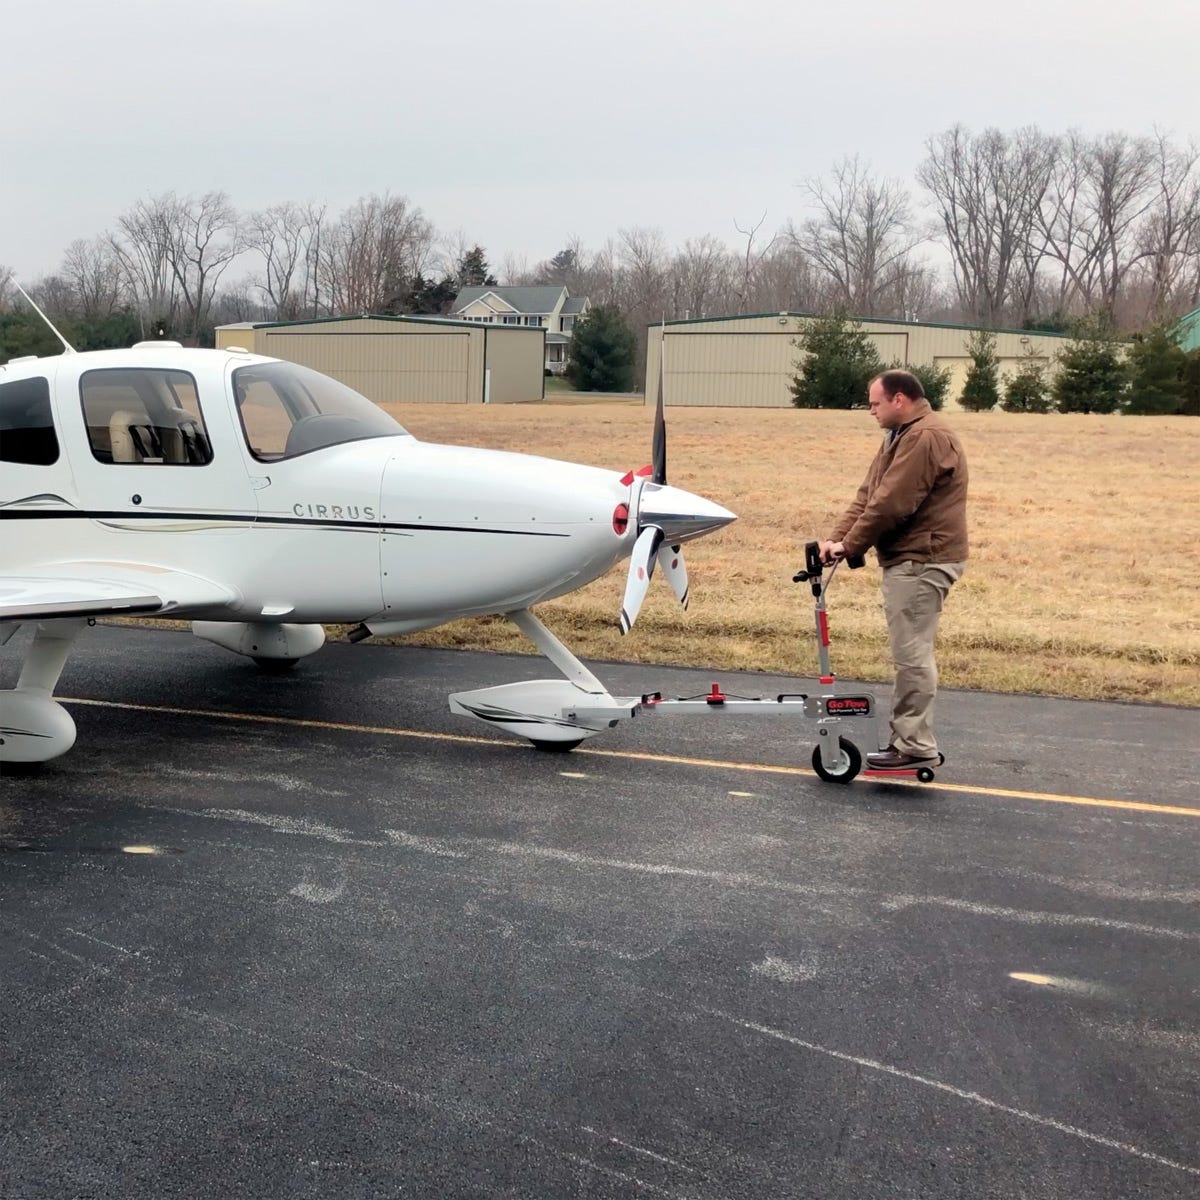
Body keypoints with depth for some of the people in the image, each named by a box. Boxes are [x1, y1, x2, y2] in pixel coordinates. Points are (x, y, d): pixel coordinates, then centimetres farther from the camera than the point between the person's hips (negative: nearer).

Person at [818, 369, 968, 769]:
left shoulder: (926, 437, -17)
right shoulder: (902, 435, 20)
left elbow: (891, 504, -21)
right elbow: (868, 494, 15)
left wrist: (850, 545, -12)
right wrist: (836, 538, 4)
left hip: (921, 561, -11)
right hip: (908, 558, 11)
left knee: (912, 654, -7)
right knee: (909, 653, 13)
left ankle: (915, 745, -1)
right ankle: (908, 737, 19)